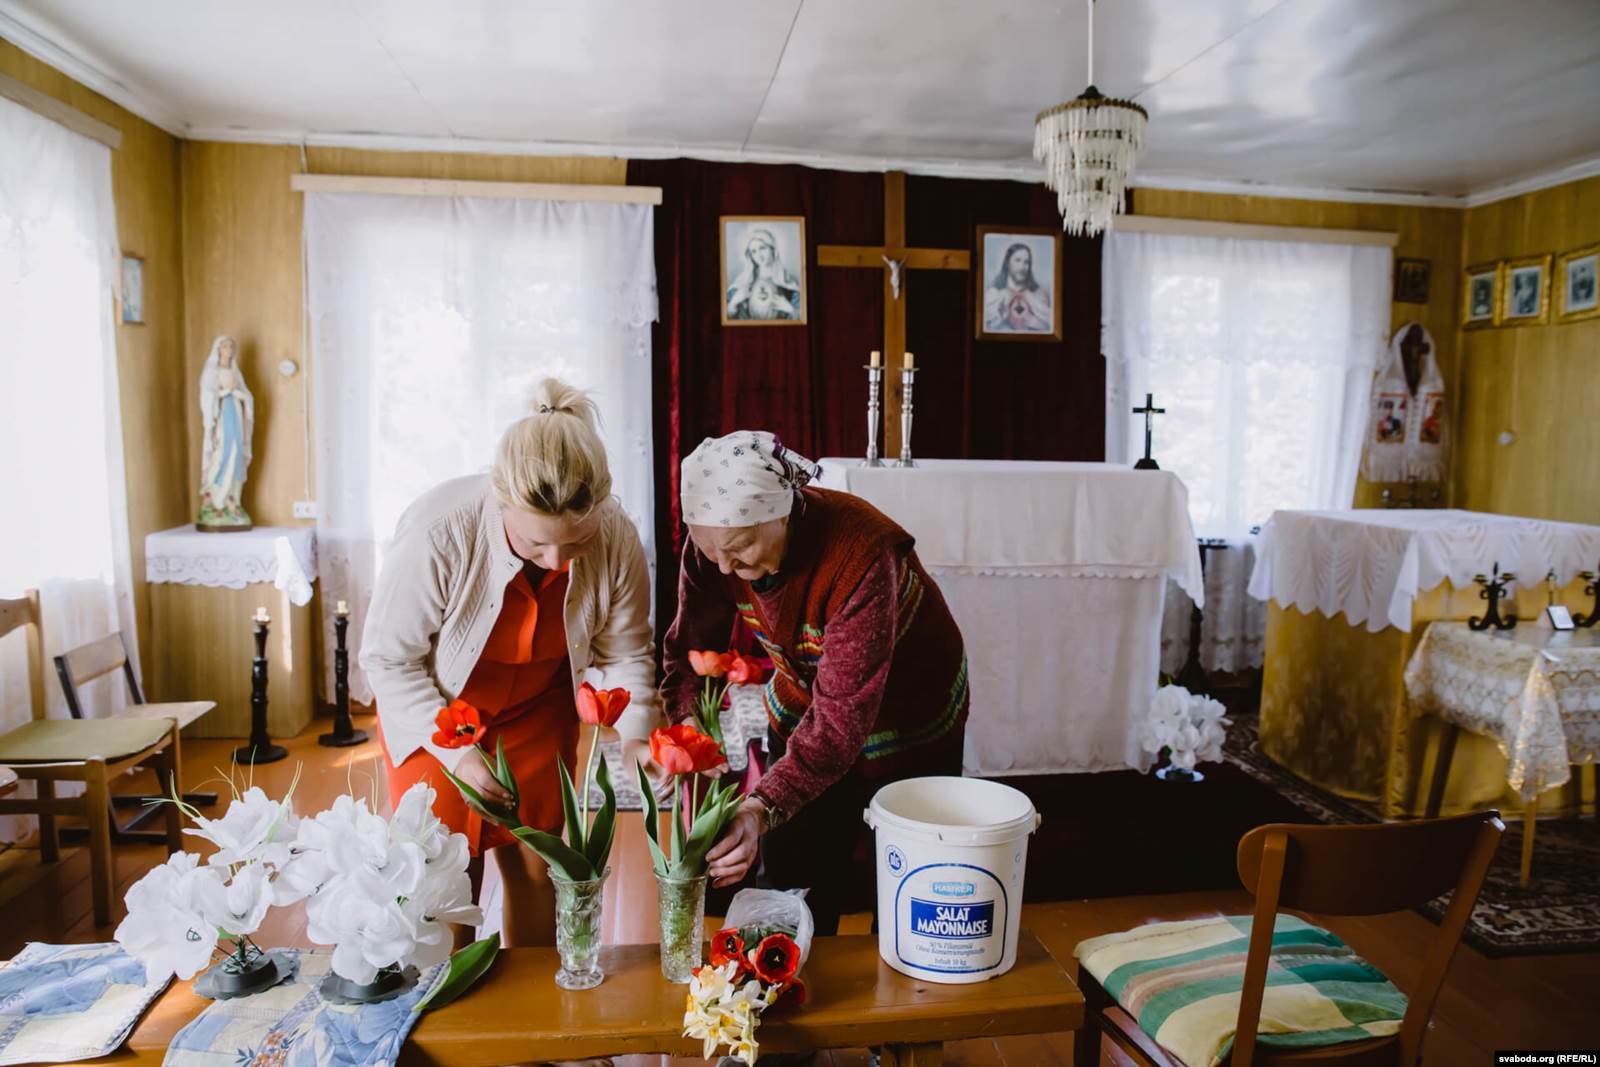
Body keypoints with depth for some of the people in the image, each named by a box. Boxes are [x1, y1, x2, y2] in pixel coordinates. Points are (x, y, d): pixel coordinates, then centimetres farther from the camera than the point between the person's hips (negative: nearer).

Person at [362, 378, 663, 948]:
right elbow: (388, 657, -19)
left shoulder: (617, 538, -25)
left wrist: (637, 731, -22)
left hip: (537, 710, 2)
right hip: (435, 711, -2)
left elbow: (626, 649, -8)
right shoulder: (437, 532, -34)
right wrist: (455, 751, -22)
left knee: (534, 864, 10)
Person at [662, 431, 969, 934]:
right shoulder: (713, 542, -21)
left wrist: (764, 807, -49)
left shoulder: (861, 555, -38)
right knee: (790, 874, 10)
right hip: (801, 700, 4)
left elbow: (843, 713, -39)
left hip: (907, 717, -4)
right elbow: (691, 650, -16)